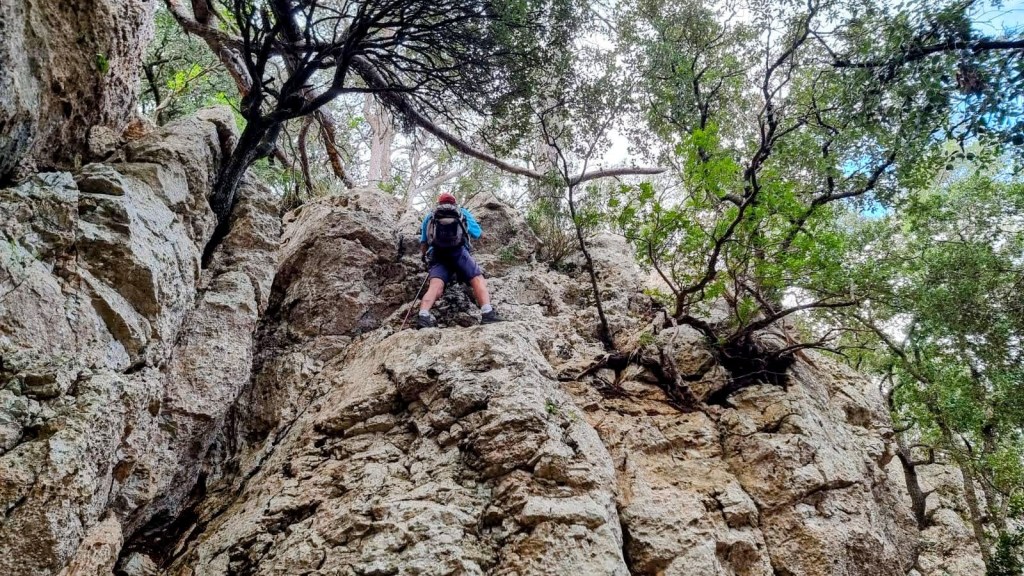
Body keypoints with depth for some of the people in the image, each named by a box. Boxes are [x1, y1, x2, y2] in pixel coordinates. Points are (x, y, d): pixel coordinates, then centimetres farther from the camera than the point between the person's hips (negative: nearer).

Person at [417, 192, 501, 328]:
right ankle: (487, 313, -32)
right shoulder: (463, 212, 27)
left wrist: (425, 257, 40)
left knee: (435, 286, -17)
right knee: (478, 279, -6)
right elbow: (477, 233, 33)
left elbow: (423, 243, 24)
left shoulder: (429, 217, 30)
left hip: (437, 256, 2)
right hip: (459, 252, -2)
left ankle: (423, 315, -44)